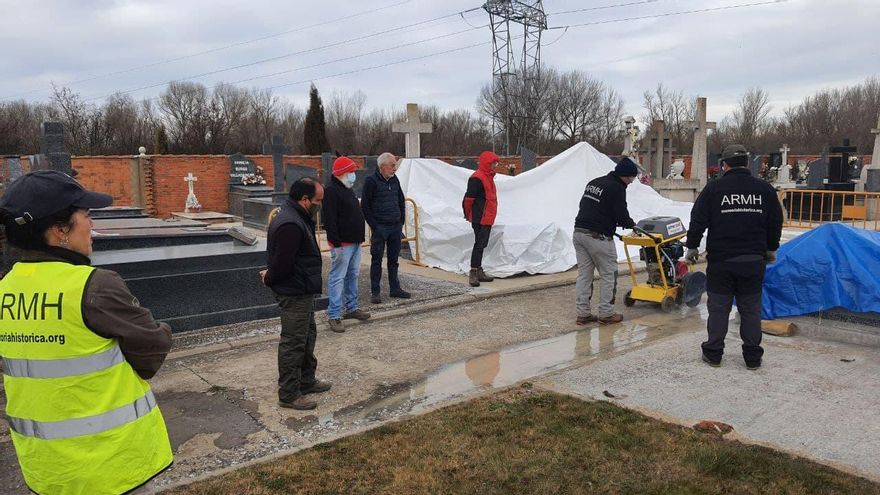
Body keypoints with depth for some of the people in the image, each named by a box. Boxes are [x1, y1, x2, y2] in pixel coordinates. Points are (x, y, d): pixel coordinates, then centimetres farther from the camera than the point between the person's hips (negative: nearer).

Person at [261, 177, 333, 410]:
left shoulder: (299, 218, 10)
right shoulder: (290, 225, -26)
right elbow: (282, 263, -25)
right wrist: (269, 279, -7)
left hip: (302, 291, 11)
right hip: (294, 293, -11)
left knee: (307, 336, 22)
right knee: (293, 342, -1)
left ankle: (306, 380, 37)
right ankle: (288, 395, 11)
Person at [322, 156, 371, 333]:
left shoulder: (347, 189, 16)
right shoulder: (331, 191, -16)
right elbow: (329, 220, -22)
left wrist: (359, 237, 22)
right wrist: (336, 244, -25)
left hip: (355, 241, 10)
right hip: (342, 243, -10)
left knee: (353, 275, 17)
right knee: (337, 278, -6)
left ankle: (351, 308, 29)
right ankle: (334, 316, -1)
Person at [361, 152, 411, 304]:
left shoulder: (394, 180, 10)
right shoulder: (371, 181, -8)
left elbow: (401, 201, 19)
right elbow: (365, 206, -8)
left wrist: (401, 221, 10)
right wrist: (374, 226, -11)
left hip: (396, 227, 6)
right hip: (380, 228, -6)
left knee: (393, 259, 13)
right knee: (376, 260, 0)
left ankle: (395, 289, 22)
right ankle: (374, 292, 6)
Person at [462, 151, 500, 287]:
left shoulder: (488, 176, 15)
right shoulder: (477, 178, -17)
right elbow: (468, 199, -17)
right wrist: (468, 215, -5)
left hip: (487, 219, 10)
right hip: (480, 219, -10)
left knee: (481, 245, 14)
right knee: (479, 244, -8)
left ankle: (479, 272, 22)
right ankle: (473, 274, -4)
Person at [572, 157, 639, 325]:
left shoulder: (593, 182, 16)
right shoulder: (617, 188, -9)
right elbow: (622, 216, -11)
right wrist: (631, 224, 11)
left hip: (579, 233, 8)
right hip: (598, 237, -8)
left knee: (584, 274, 10)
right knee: (608, 275, 5)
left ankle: (583, 314, 13)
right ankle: (606, 314, 10)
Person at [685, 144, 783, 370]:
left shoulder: (714, 188, -5)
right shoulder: (765, 189, 4)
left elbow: (698, 220, -4)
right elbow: (775, 223, 12)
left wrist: (692, 246, 8)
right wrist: (771, 249, 25)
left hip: (721, 260, -2)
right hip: (754, 260, 2)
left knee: (718, 307, 6)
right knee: (751, 309, 10)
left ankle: (713, 353, 12)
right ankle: (753, 356, 16)